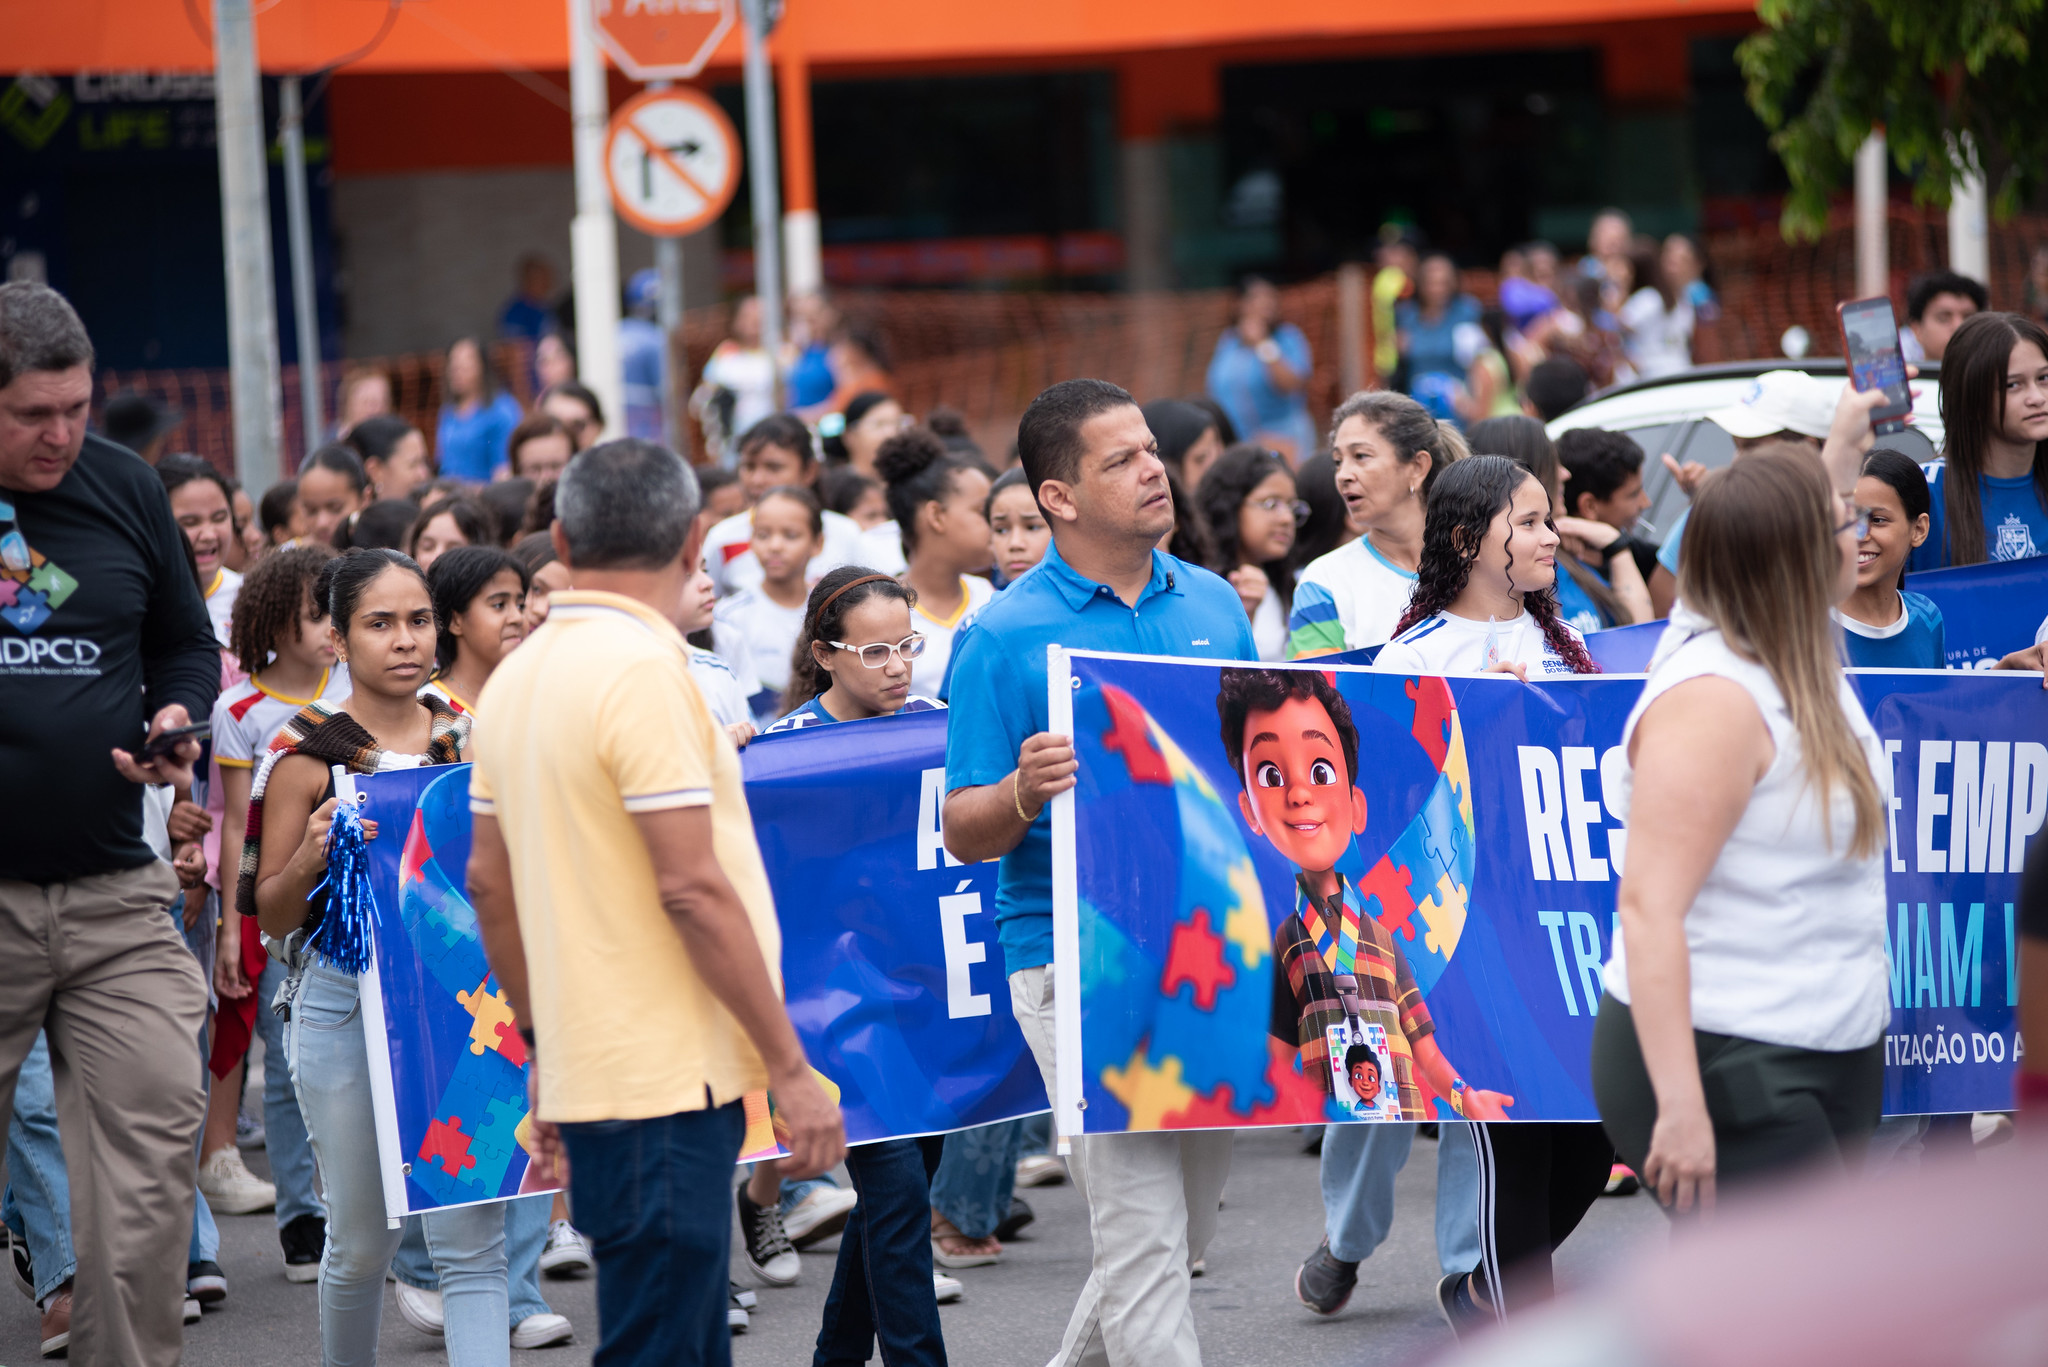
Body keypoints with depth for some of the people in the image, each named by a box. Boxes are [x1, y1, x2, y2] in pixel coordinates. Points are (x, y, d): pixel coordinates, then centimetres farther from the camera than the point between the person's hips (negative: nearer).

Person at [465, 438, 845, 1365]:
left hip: (587, 1071, 9)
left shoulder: (515, 676, 11)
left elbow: (489, 884, 17)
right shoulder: (641, 669, -15)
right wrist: (790, 1068, -15)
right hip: (667, 1081, -9)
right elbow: (692, 888, -19)